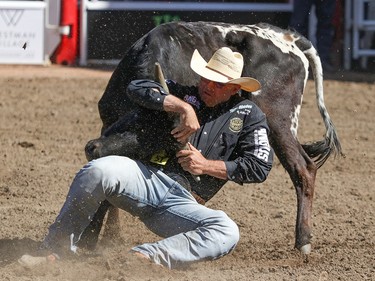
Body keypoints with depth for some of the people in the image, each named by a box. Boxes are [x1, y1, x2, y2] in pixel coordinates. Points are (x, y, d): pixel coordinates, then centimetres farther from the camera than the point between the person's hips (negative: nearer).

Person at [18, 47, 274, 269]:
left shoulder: (249, 116, 12)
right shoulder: (182, 93, 15)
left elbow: (260, 167, 3)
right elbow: (137, 89, -2)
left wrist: (207, 166, -4)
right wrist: (185, 108, -11)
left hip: (183, 202, 0)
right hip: (150, 177, 0)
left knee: (227, 232, -33)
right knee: (98, 171, -32)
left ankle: (142, 256, -45)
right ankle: (56, 252, -21)